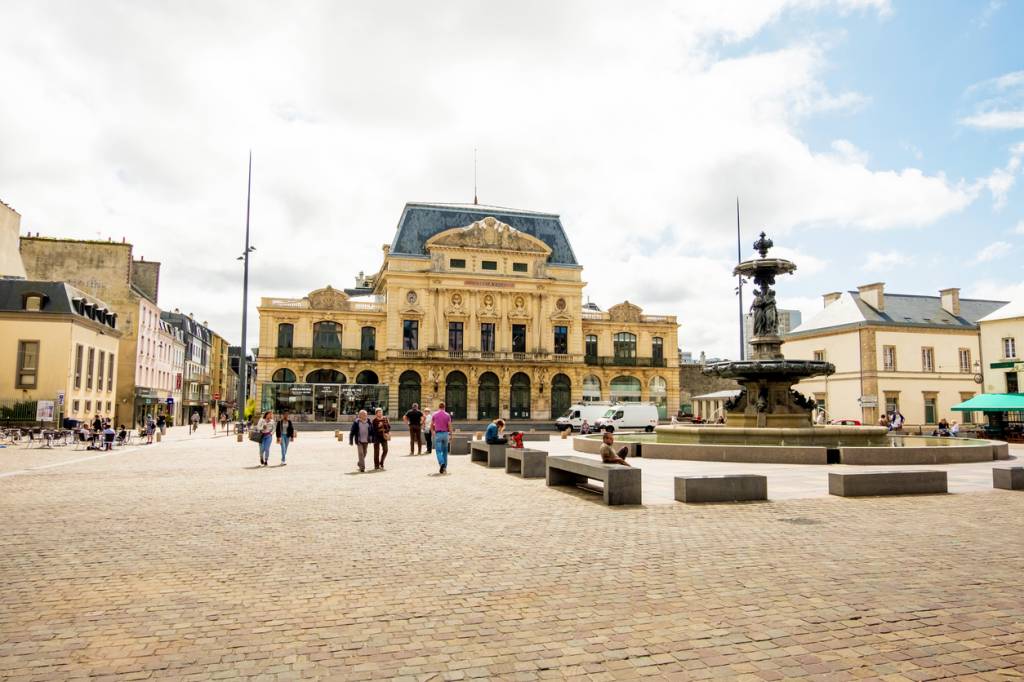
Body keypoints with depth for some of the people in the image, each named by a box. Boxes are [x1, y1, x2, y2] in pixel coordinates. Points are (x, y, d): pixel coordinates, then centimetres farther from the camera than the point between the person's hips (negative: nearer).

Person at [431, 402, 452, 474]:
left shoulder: (434, 414, 1)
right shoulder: (447, 415, 1)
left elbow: (431, 426, 6)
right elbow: (449, 426, -4)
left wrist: (432, 433, 24)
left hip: (438, 434, -2)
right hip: (445, 434, 2)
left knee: (438, 451, -3)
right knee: (445, 451, 15)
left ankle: (442, 464, -28)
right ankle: (444, 467, 17)